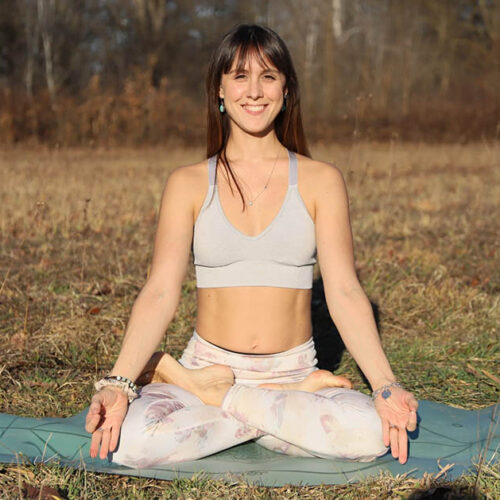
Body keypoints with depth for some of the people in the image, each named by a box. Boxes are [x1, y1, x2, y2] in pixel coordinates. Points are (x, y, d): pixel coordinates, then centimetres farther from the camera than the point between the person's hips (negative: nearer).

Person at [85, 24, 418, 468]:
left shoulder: (321, 181, 3)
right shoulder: (188, 184, 4)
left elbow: (344, 292, -3)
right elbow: (160, 292, -5)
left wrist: (385, 386, -18)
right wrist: (118, 383, -21)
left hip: (294, 369, 1)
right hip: (207, 361, -1)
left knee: (372, 433, -31)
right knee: (131, 441, -32)